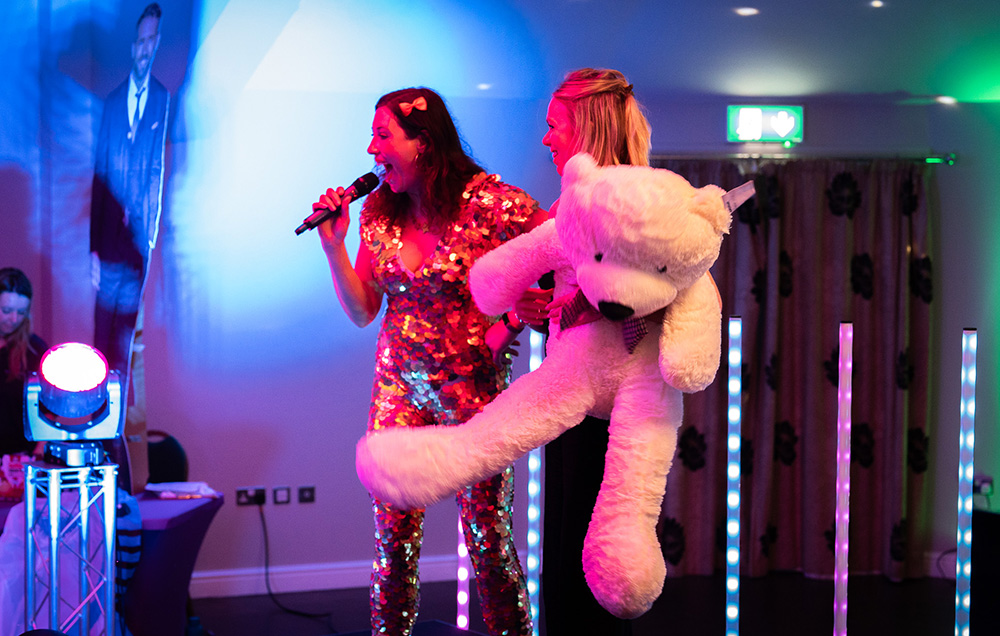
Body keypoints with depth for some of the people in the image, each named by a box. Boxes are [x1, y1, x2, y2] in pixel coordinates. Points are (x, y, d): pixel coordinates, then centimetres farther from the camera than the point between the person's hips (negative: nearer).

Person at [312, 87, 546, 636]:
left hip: (474, 385, -4)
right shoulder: (378, 211, 6)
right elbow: (362, 312, 8)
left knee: (488, 539, -2)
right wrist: (333, 244, -1)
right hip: (398, 384, 5)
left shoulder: (489, 201, -12)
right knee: (392, 538, 2)